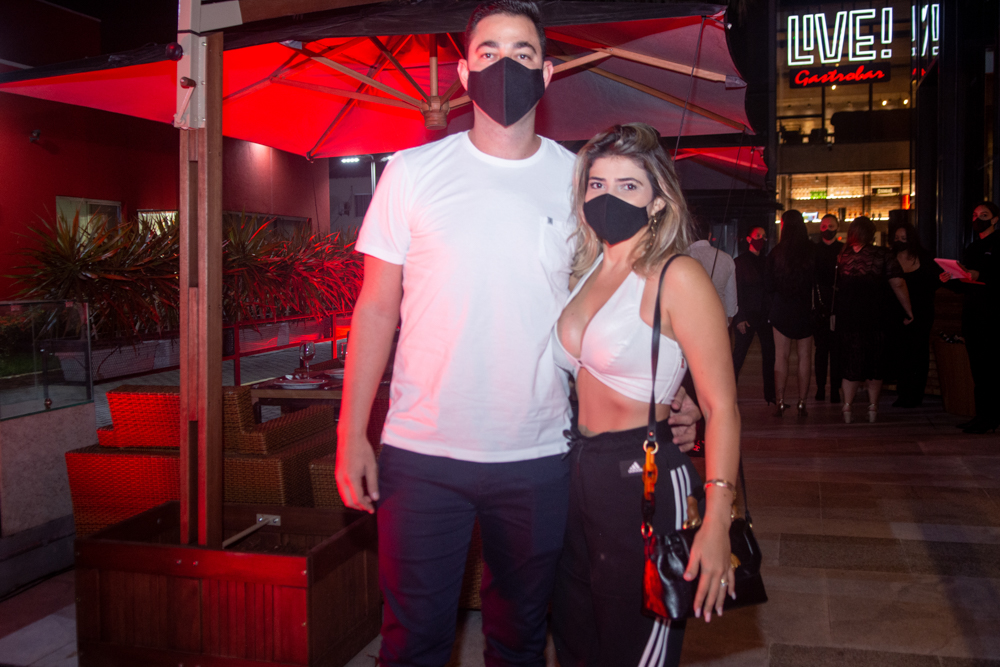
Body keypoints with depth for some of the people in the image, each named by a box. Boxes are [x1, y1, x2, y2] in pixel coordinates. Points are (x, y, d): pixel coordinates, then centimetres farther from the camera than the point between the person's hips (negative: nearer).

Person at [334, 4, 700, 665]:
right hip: (420, 453, -1)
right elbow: (377, 309, 1)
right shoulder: (413, 173, 0)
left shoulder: (580, 181, 3)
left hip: (539, 455, 2)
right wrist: (352, 433, -4)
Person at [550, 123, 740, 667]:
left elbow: (722, 406, -16)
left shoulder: (677, 277, -13)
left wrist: (716, 524, -21)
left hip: (646, 482, -7)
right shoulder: (585, 272, 8)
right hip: (579, 477, 7)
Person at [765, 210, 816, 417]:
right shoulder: (812, 252, -8)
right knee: (805, 356, 7)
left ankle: (780, 402, 4)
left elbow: (768, 285, -3)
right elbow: (819, 283, 1)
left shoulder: (776, 252, -8)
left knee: (781, 356, 6)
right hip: (805, 309, 0)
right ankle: (802, 402, 7)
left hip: (781, 309, 0)